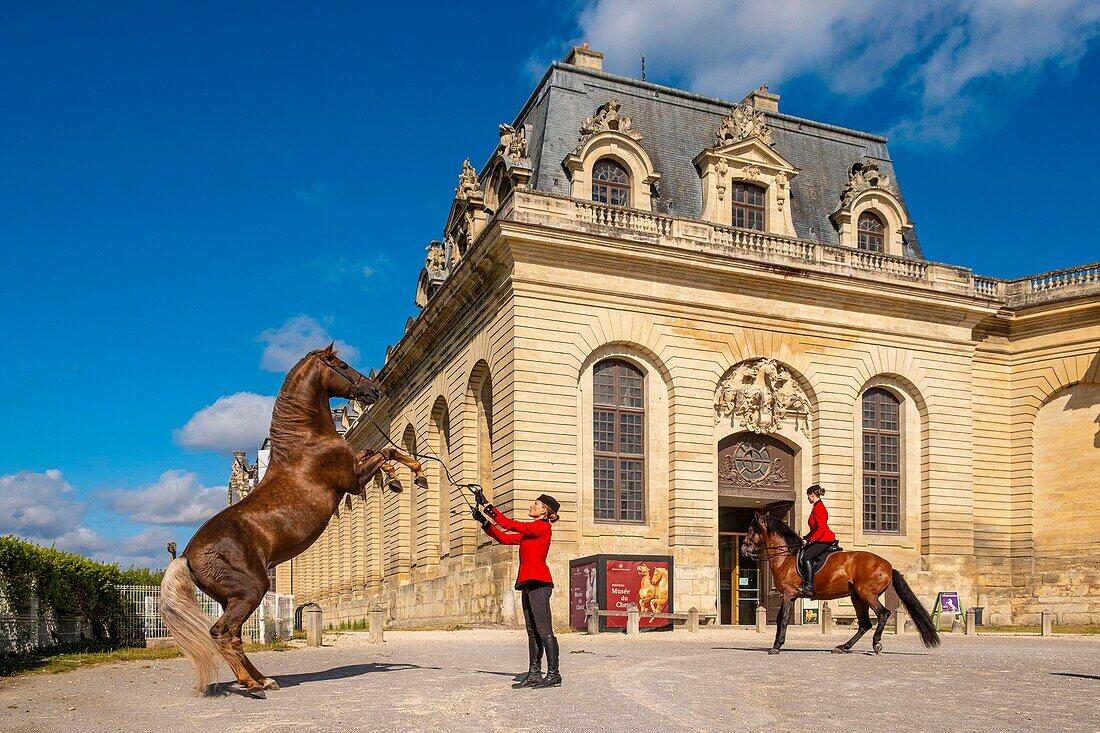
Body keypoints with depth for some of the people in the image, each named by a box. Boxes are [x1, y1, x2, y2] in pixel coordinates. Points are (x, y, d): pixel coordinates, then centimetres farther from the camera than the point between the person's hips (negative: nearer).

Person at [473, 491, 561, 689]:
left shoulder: (543, 527, -7)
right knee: (533, 631, 10)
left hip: (538, 582, -10)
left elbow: (511, 526, -15)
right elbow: (505, 538, 19)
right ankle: (534, 674, 14)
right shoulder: (531, 531, 22)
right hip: (528, 583, 10)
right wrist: (485, 522, 11)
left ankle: (554, 674, -7)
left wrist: (489, 507, -13)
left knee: (544, 630, -9)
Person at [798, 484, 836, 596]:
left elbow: (821, 529, -22)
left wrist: (809, 540, -21)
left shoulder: (818, 508, -15)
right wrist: (805, 538, 15)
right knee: (800, 553, 12)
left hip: (825, 540, -11)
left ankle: (809, 586, -29)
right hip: (821, 539, 11)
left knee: (806, 557, -24)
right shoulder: (818, 507, 18)